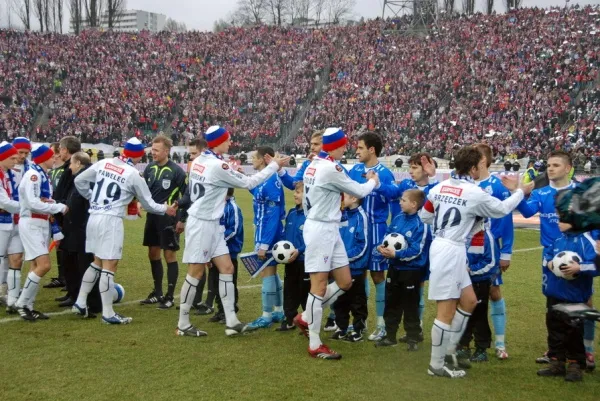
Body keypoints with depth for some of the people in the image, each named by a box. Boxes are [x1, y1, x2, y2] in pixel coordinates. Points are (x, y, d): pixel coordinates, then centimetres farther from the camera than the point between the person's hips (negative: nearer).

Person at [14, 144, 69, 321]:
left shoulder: (43, 175, 14)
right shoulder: (33, 175, -16)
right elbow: (33, 203, -23)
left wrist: (51, 203, -8)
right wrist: (60, 207, -18)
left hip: (42, 224, 10)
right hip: (31, 224, -10)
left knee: (37, 266, 10)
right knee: (44, 265, -15)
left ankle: (28, 306, 17)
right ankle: (22, 303, -4)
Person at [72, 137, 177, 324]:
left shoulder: (103, 163, 8)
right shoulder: (133, 174, -6)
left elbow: (79, 181, 11)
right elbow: (148, 203, 3)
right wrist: (165, 209, 19)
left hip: (94, 217, 7)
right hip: (111, 220, -7)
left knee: (97, 262, 20)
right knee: (109, 266, -1)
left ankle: (80, 303, 24)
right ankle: (108, 314, 3)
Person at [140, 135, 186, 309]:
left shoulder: (176, 171, -13)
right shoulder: (149, 168, 4)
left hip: (168, 218, -6)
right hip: (152, 216, 7)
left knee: (169, 255, 0)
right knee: (153, 253, 12)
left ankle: (170, 296, 8)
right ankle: (157, 293, 25)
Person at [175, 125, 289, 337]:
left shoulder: (200, 161, 6)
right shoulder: (217, 165, -19)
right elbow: (248, 183, -12)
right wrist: (274, 166, -2)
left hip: (211, 223, 9)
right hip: (202, 224, -9)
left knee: (227, 268, 6)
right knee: (196, 272, 0)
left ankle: (231, 322, 7)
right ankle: (183, 324, 11)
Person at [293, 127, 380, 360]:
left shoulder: (313, 165, 11)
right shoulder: (330, 168, -18)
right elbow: (359, 191, -8)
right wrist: (373, 181, 12)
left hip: (328, 229, 10)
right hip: (322, 229, -10)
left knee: (345, 282, 11)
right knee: (319, 286, -4)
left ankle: (306, 318, 22)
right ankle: (315, 346, 3)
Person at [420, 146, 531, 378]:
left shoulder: (440, 187, 5)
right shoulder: (475, 194, -12)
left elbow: (424, 216, 14)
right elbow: (502, 209, 4)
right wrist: (520, 191, 21)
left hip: (443, 247, 9)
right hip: (450, 251, -9)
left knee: (469, 301, 18)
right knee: (447, 310, -1)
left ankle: (448, 350, 24)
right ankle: (437, 365, 7)